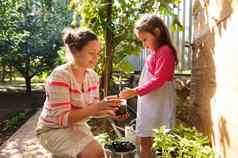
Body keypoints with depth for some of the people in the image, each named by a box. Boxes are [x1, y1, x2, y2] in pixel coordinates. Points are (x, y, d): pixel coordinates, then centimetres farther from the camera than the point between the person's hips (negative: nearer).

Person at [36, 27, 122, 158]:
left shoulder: (93, 76, -3)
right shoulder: (60, 75, -24)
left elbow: (92, 110, 1)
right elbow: (62, 118, -28)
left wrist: (108, 111, -20)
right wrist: (96, 107, -37)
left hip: (77, 127, 7)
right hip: (53, 130, -7)